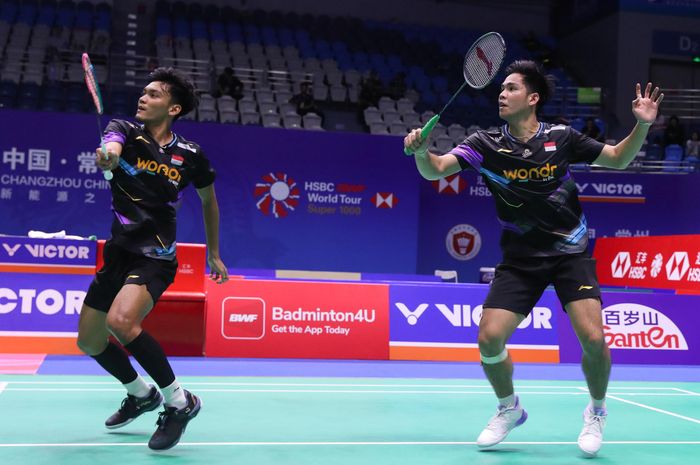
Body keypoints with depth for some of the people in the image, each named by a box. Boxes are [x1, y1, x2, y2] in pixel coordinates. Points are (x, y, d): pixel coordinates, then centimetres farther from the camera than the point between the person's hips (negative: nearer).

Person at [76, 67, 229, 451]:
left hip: (155, 258, -5)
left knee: (121, 321, -31)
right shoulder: (124, 130, -3)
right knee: (89, 341, 15)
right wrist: (108, 157, -52)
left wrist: (214, 254, 16)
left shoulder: (190, 155, -5)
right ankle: (141, 394, 40)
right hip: (118, 253, 5)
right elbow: (112, 145, -28)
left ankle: (179, 401, -14)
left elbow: (208, 200, 12)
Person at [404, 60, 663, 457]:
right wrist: (421, 150, -39)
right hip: (520, 259, 1)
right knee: (489, 338, -12)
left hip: (571, 252, -1)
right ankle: (509, 408, 20)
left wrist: (643, 125, -10)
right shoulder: (486, 144, -6)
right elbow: (435, 170, -18)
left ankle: (596, 412, 16)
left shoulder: (561, 138, -5)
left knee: (593, 339, -16)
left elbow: (617, 159, 7)